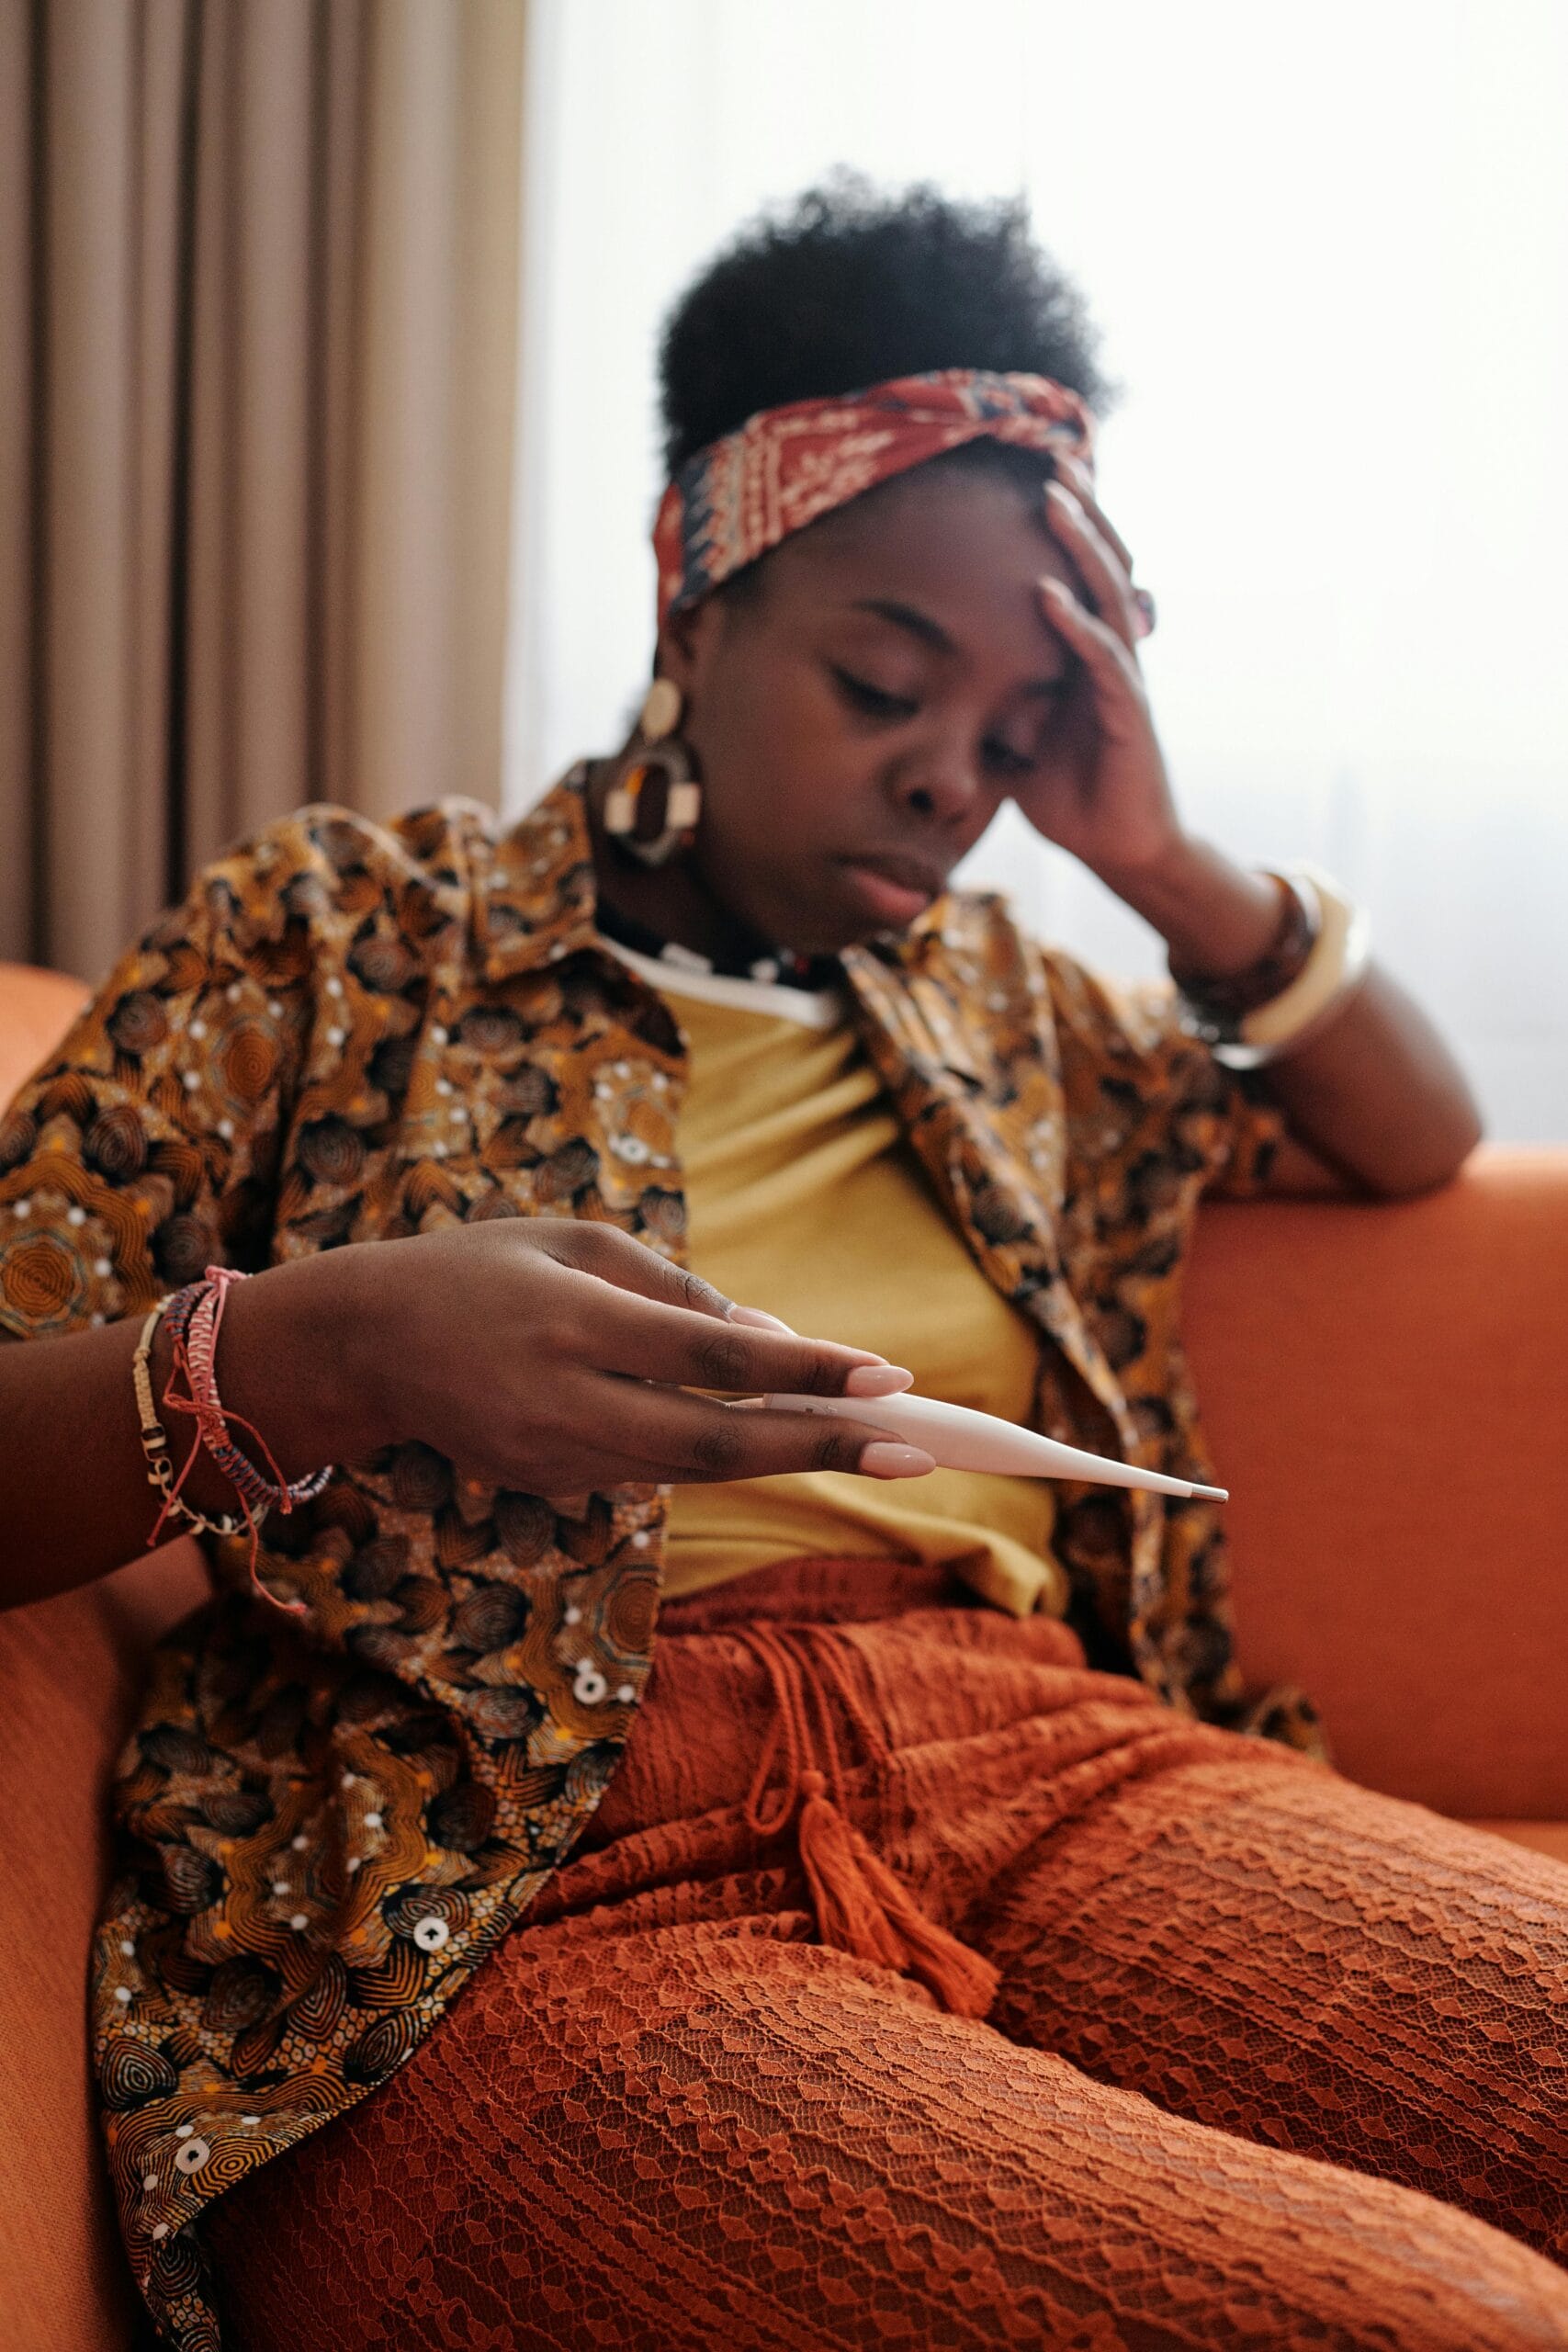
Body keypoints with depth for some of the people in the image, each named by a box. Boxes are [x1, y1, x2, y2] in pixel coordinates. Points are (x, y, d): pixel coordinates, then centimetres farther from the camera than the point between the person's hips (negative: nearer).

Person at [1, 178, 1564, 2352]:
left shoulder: (990, 999, 24)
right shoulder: (342, 928, 8)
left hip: (1042, 1765, 6)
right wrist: (307, 1354, -21)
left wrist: (1166, 861, 14)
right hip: (512, 1890, -5)